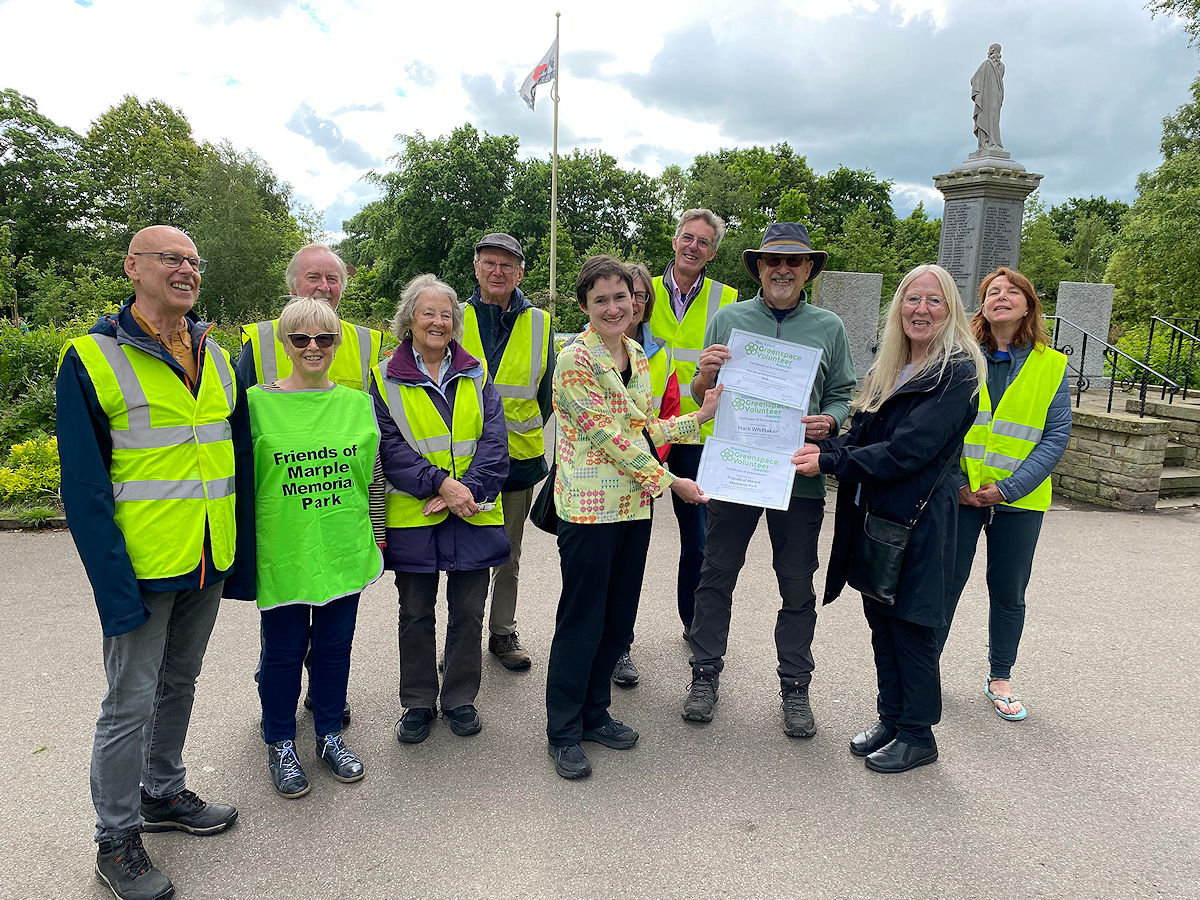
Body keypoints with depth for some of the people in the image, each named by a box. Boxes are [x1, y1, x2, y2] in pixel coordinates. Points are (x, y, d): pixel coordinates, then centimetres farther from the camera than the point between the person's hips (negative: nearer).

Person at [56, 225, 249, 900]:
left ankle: (164, 793, 40)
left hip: (207, 564, 6)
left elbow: (240, 459, 11)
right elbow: (84, 486, -14)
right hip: (142, 566, -6)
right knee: (131, 705, 5)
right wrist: (114, 586, -19)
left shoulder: (216, 358, 7)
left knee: (179, 682, 21)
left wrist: (243, 552, 9)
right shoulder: (92, 360, -11)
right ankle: (117, 839, 24)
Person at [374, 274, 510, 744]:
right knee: (416, 614, 11)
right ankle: (418, 704, 28)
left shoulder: (477, 374, 7)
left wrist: (469, 488, -15)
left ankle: (460, 700, 28)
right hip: (412, 516, -1)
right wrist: (440, 484, -18)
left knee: (468, 613, 10)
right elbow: (390, 449, -7)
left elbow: (494, 441, -1)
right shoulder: (385, 380, 1)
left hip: (474, 514, 2)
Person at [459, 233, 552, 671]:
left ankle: (503, 632, 28)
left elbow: (546, 392, 10)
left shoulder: (539, 324, 4)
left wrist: (527, 434, 9)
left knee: (508, 553, 13)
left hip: (518, 456, 1)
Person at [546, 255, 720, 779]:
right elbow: (609, 437, -16)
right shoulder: (575, 361, -12)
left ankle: (594, 713, 33)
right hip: (590, 509, -7)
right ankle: (563, 732, 20)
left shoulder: (638, 359, 11)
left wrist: (702, 415, 11)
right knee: (581, 622, 3)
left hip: (635, 507, 7)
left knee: (618, 619, 15)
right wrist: (669, 481, -13)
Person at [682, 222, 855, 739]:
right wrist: (705, 375, -14)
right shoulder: (727, 319, 5)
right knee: (717, 575, 8)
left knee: (797, 587, 9)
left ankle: (795, 686, 24)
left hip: (800, 475, 0)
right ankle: (705, 674, 25)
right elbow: (700, 396, 8)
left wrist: (828, 422, -13)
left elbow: (843, 396, 8)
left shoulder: (829, 328, 6)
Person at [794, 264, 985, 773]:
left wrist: (830, 462, -20)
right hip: (871, 516, 7)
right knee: (880, 621, 15)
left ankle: (918, 735, 22)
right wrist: (826, 449, -10)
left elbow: (908, 451, -20)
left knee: (910, 627, 4)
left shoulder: (957, 372, -12)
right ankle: (890, 718, 31)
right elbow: (861, 434, 11)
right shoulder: (887, 368, 12)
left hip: (917, 520, -7)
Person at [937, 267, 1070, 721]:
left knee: (1009, 594, 11)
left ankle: (1000, 678, 30)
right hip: (958, 494, -1)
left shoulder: (1052, 365, 1)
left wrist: (1008, 488, -12)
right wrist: (955, 483, -11)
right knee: (945, 583, 6)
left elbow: (1056, 435, -3)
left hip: (1019, 499, 1)